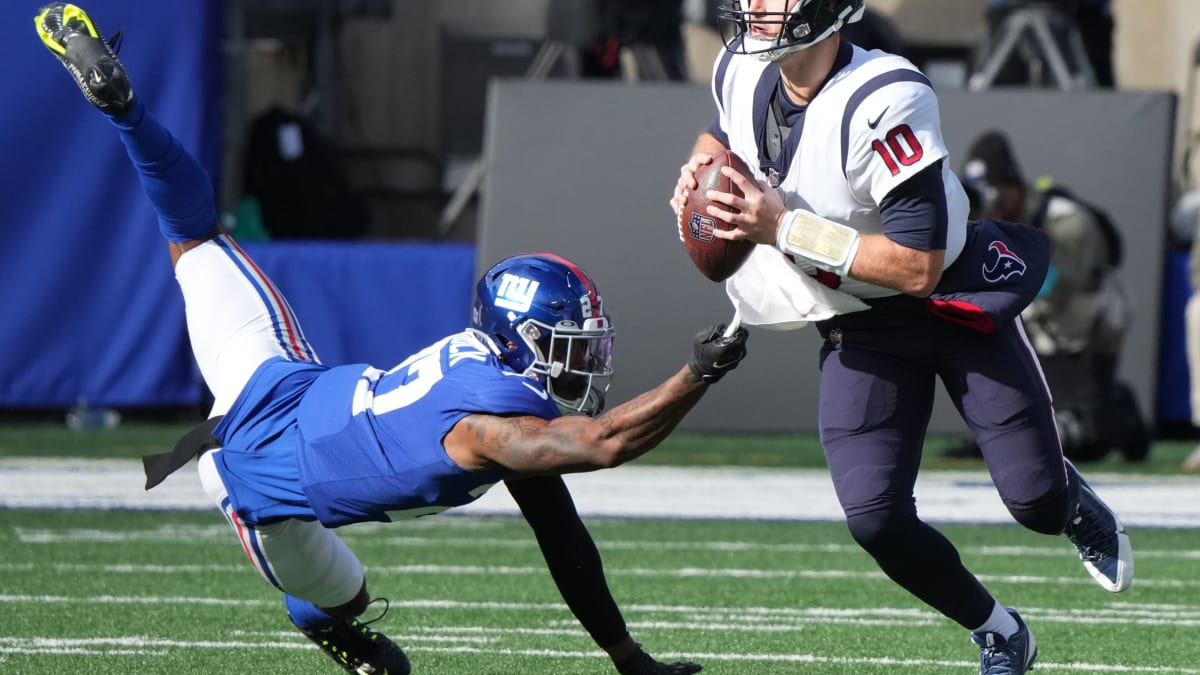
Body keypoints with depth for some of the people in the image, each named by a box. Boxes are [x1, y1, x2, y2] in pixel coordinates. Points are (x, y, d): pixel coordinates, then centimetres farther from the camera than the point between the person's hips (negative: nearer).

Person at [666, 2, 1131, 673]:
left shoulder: (882, 103, -33)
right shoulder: (744, 71, -11)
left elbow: (919, 267, -33)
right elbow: (722, 134, 16)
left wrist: (783, 228, -32)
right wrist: (700, 167, -8)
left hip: (956, 296, -5)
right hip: (861, 330, 5)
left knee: (1035, 501, -4)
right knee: (874, 516, -7)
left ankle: (1074, 504, 36)